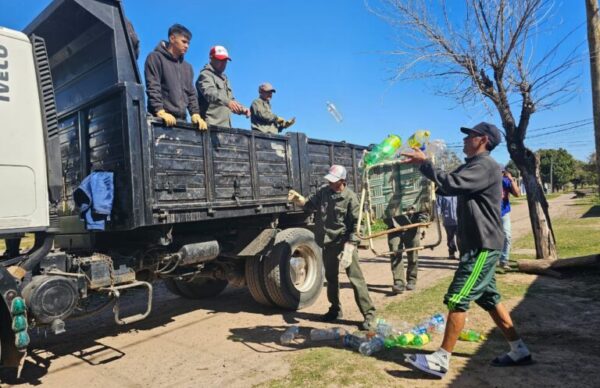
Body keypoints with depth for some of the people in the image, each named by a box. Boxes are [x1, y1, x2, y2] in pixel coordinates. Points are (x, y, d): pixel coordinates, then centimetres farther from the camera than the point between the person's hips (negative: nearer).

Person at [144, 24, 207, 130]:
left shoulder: (187, 67, 24)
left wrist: (195, 113, 4)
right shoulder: (156, 57, 4)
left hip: (182, 120, 6)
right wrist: (160, 111, -21)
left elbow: (191, 93, 21)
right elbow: (152, 87, -8)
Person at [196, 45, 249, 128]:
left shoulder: (224, 78, 26)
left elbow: (231, 100, 30)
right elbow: (209, 93, -22)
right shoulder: (206, 75, -2)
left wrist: (242, 109, 9)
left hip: (225, 126, 8)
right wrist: (227, 101, -40)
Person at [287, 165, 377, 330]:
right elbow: (310, 204, 11)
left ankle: (369, 314, 5)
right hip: (328, 243, 6)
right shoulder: (323, 191, 3)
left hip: (345, 242, -6)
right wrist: (298, 199, -8)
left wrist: (350, 243, -20)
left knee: (356, 278, -5)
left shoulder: (350, 197, -13)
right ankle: (335, 309, 34)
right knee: (331, 277, 17)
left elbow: (356, 224, -12)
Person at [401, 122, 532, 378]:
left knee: (457, 300, -10)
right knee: (489, 299, 16)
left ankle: (441, 360, -4)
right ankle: (519, 351, 28)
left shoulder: (486, 166, -15)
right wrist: (423, 162, 3)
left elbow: (451, 184, -28)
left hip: (483, 245, -10)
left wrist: (424, 162, -20)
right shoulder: (471, 166, 18)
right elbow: (449, 184, 15)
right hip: (476, 245, 10)